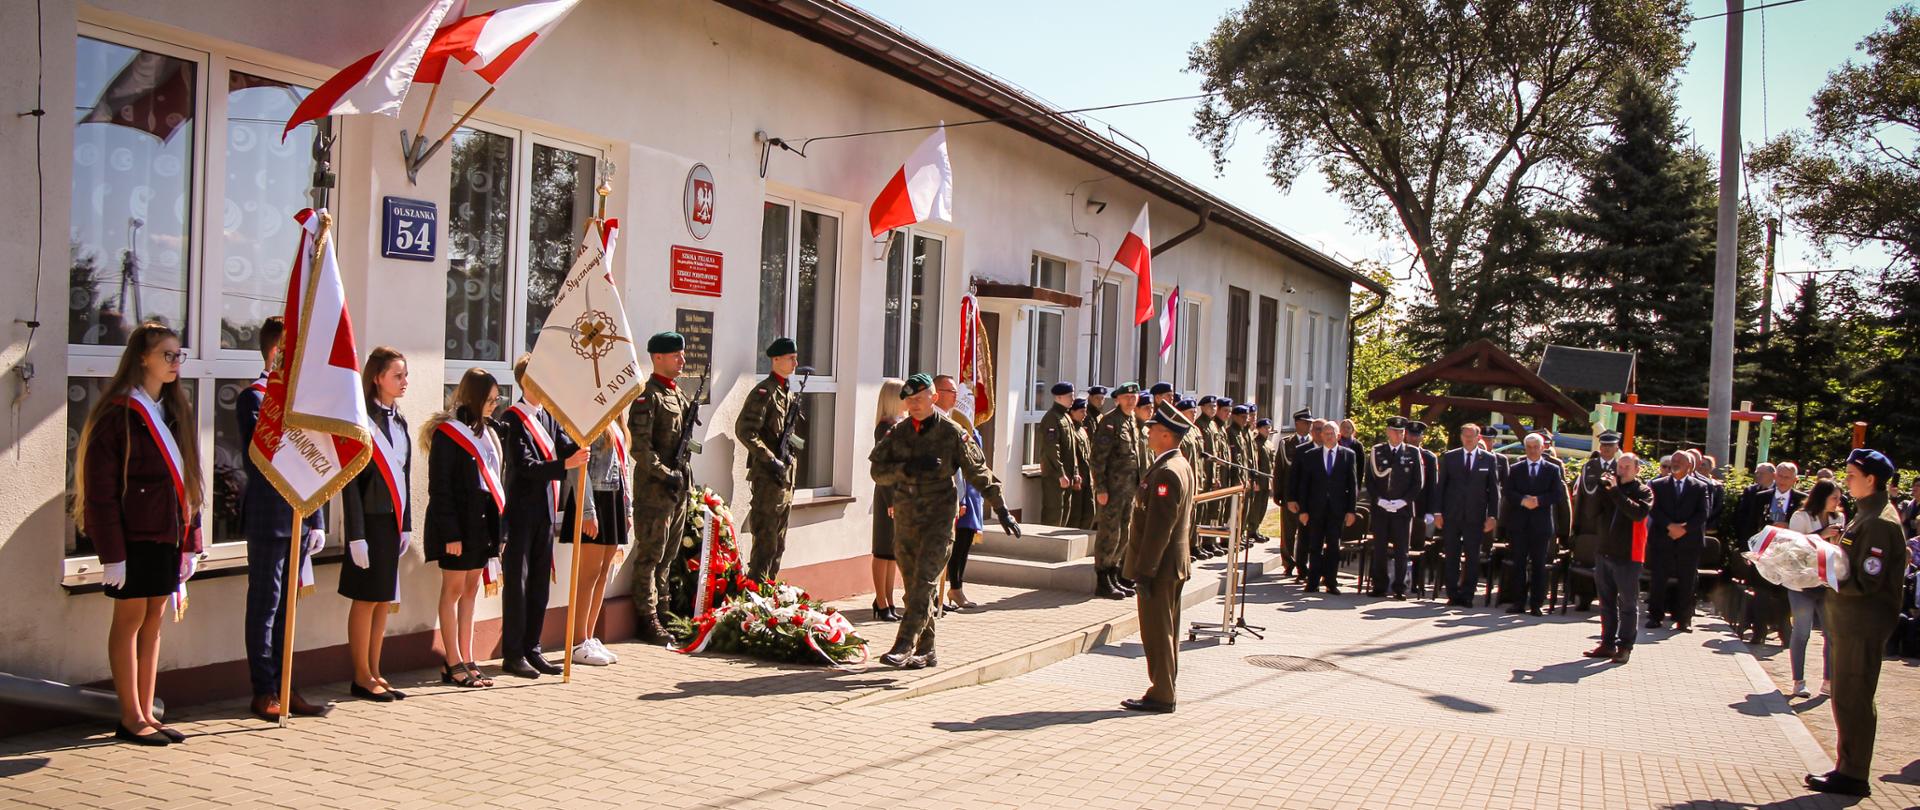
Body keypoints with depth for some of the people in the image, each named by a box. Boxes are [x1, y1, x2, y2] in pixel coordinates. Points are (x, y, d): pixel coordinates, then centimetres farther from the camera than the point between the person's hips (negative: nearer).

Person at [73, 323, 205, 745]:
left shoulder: (174, 411, 13)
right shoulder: (119, 412, -10)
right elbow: (100, 487, -14)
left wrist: (191, 543, 12)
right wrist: (111, 552, -18)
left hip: (168, 533, 7)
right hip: (134, 533, -7)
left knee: (154, 620, 10)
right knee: (131, 618, 0)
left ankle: (147, 713, 16)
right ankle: (130, 718, 8)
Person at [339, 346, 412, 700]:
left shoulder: (399, 421, 13)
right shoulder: (361, 421, -11)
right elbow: (350, 481, -14)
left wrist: (407, 524, 13)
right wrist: (356, 534, -18)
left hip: (393, 520, 8)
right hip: (370, 520, -7)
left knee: (384, 598, 11)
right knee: (366, 598, 0)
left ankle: (374, 674, 20)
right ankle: (362, 678, 10)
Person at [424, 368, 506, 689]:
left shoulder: (488, 431, 13)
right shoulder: (448, 432, -11)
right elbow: (439, 486, -14)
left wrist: (500, 525, 8)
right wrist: (450, 532, -18)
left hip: (483, 520, 7)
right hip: (458, 521, -7)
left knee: (471, 589, 10)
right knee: (454, 589, 0)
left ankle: (466, 660, 15)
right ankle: (454, 664, 4)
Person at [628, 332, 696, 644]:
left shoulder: (680, 394, 16)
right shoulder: (646, 396, -11)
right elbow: (640, 446, -17)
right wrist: (665, 475, -19)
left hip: (678, 486, 8)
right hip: (654, 488, -8)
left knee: (669, 554, 14)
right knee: (650, 555, -2)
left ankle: (661, 612, 22)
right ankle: (648, 620, 3)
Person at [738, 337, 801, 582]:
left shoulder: (788, 393, 16)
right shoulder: (764, 392, -12)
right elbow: (744, 430, -20)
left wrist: (787, 455, 15)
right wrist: (771, 460, -21)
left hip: (785, 477, 9)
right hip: (768, 478, -9)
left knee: (778, 544, 13)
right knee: (766, 541, -7)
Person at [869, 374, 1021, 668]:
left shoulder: (952, 433, -3)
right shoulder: (898, 433, 6)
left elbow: (978, 472, 2)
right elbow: (878, 471, 0)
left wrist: (1001, 510, 1)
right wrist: (908, 468, -17)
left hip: (939, 517, -4)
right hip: (905, 517, 4)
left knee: (923, 581, -15)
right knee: (914, 586, 7)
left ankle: (904, 646, -17)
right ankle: (925, 652, 16)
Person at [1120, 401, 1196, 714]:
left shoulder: (1166, 472, -20)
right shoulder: (1182, 466, 13)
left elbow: (1159, 526, -23)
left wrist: (1145, 569, -21)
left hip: (1160, 567, -10)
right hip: (1175, 562, 10)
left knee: (1156, 632, -2)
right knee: (1165, 631, 15)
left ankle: (1161, 695, 4)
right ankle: (1165, 692, 23)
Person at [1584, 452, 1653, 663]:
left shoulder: (1643, 491, -3)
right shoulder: (1608, 487, 10)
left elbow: (1638, 513, -22)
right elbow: (1594, 510, -2)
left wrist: (1616, 491, -22)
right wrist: (1602, 485, -11)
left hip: (1628, 556, -5)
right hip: (1604, 552, 5)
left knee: (1628, 604, 2)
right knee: (1607, 602, 11)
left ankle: (1625, 647, 7)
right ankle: (1608, 643, 19)